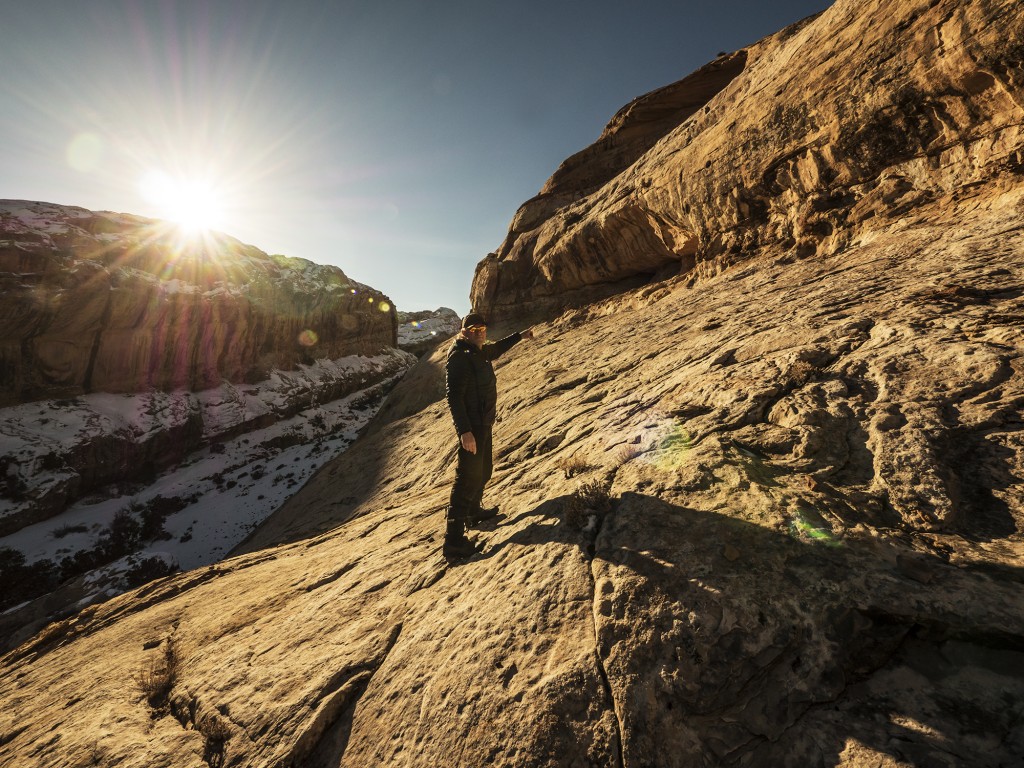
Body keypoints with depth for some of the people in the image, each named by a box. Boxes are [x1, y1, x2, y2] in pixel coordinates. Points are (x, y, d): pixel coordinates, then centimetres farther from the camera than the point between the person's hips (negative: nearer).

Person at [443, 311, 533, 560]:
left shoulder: (480, 351, 9)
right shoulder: (459, 357, -20)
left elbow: (497, 349, 33)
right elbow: (454, 397, -27)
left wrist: (520, 336, 40)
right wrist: (464, 431, -32)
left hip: (484, 423, 10)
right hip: (471, 427, -10)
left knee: (483, 471, 22)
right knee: (469, 477, -10)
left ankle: (474, 511, 43)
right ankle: (454, 538, -4)